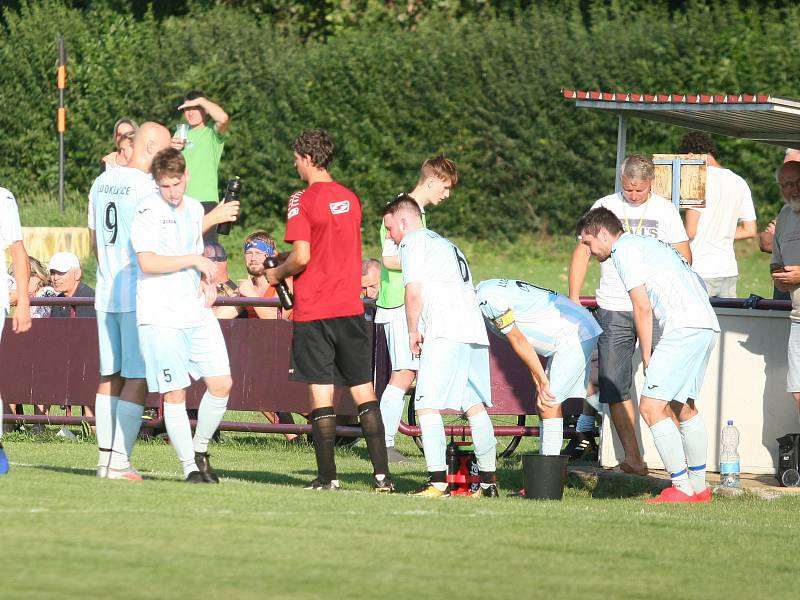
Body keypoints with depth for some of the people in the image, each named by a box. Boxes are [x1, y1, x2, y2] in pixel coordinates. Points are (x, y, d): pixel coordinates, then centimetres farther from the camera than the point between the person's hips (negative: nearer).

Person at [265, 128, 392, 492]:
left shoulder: (303, 201, -9)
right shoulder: (351, 199, 10)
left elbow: (302, 257, -16)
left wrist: (277, 274, 4)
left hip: (314, 311, -5)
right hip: (350, 307, 5)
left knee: (321, 391, -1)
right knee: (364, 390, 6)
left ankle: (327, 476, -3)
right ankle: (382, 473, 1)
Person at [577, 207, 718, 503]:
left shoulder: (624, 250, -1)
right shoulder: (647, 244, 28)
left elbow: (643, 307, -9)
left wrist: (647, 355, 0)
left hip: (684, 328, -10)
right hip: (708, 325, 10)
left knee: (651, 407, -9)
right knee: (683, 407, 20)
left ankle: (682, 487, -11)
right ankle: (699, 486, 23)